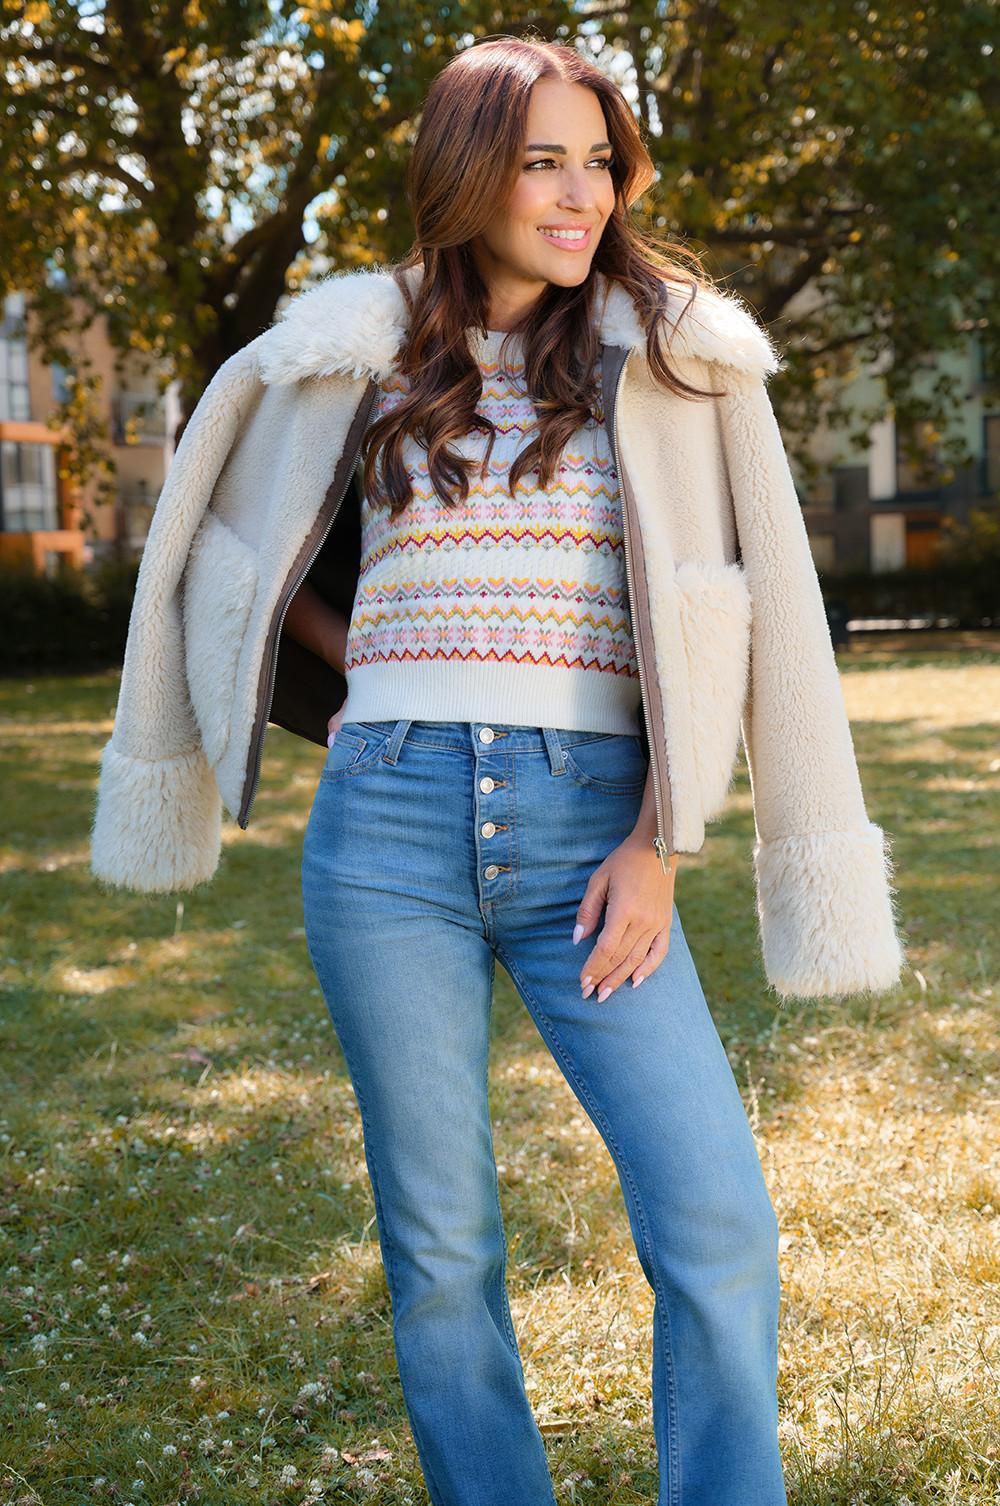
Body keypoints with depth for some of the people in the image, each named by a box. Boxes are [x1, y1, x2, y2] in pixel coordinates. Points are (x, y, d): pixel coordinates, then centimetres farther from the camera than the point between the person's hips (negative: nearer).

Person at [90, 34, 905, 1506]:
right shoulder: (365, 352, 10)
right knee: (438, 1248, 6)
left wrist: (657, 844, -4)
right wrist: (355, 684, 14)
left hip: (587, 823, -1)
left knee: (718, 1225, -11)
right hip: (391, 826, 1)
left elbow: (719, 615, 3)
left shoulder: (671, 354, 7)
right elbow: (250, 556, 25)